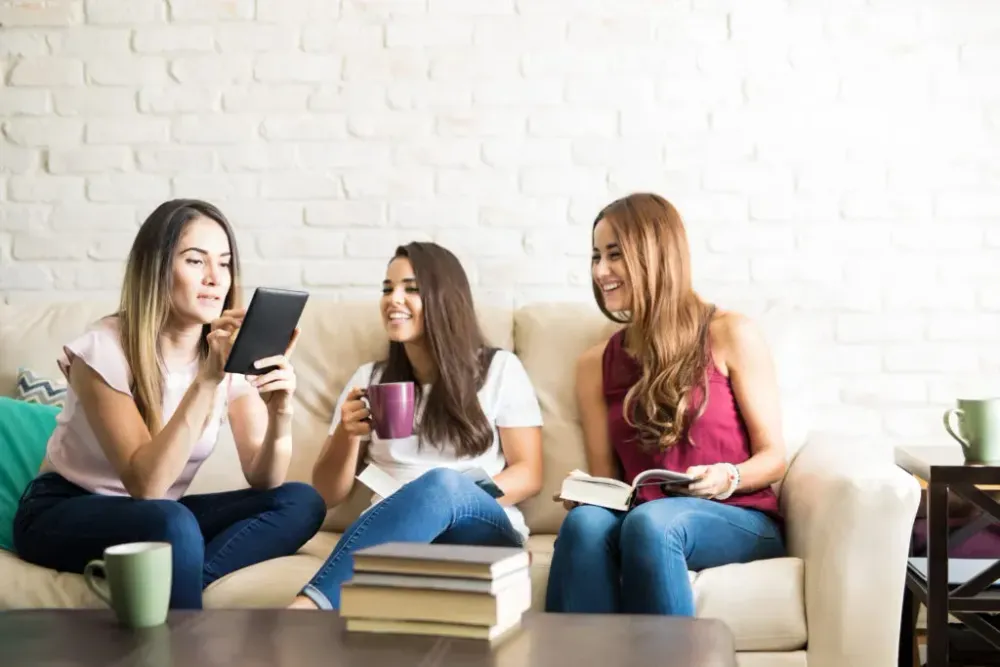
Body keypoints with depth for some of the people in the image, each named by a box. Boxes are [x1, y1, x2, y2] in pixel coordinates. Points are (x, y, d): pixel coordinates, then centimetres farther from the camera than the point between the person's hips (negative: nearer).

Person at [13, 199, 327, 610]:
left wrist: (280, 414, -33)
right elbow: (145, 483, -30)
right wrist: (208, 379, -38)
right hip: (62, 516, -6)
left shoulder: (232, 350, -6)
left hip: (157, 517, 6)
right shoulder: (105, 347, -20)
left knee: (302, 502, -16)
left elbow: (263, 480, -12)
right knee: (172, 524, -37)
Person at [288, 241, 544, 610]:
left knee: (442, 484, -39)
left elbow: (529, 475, 6)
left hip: (484, 533, -1)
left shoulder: (500, 369, 10)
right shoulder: (369, 379, 18)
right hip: (396, 535, 2)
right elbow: (328, 494, 16)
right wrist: (347, 434, -6)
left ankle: (309, 604, -51)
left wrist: (461, 501, -13)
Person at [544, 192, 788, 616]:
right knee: (586, 522, -32)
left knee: (649, 522, -36)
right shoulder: (595, 365, 13)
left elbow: (773, 457, 1)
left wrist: (727, 478, -20)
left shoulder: (730, 335, 1)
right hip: (639, 522, 3)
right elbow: (605, 478, 13)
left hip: (739, 520, -3)